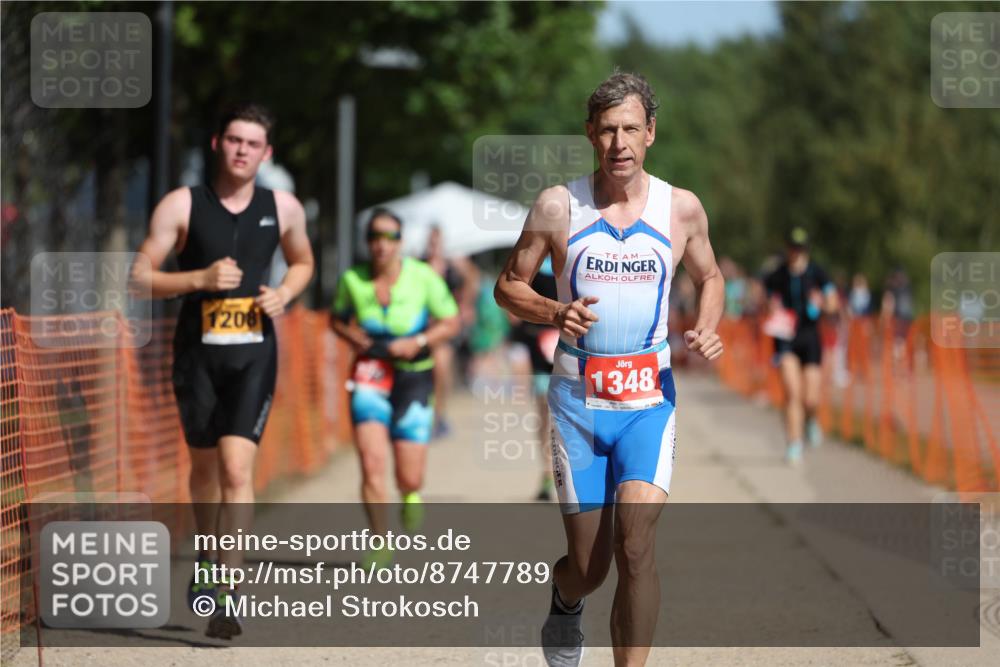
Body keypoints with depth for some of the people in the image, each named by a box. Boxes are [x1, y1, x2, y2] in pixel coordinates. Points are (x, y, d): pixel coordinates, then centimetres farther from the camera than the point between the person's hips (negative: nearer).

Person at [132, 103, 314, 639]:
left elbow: (302, 262, 21)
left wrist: (283, 294, -1)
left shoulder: (283, 208, 2)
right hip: (198, 351, 1)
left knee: (237, 468, -15)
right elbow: (141, 277, -5)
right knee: (204, 464, 15)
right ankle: (208, 560, 41)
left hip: (254, 354, -1)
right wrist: (200, 279, -20)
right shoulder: (182, 205, -4)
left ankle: (228, 594, -15)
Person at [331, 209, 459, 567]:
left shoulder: (423, 277, -9)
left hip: (413, 376, -1)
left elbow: (450, 322, -1)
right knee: (371, 464, -16)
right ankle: (381, 545, -4)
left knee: (409, 478, 0)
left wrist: (419, 342, -16)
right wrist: (360, 341, -6)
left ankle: (409, 494, 39)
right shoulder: (352, 280, -4)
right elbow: (337, 319, 13)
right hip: (370, 376, 1)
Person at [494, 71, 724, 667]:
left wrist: (709, 327, -2)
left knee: (636, 545, -19)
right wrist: (554, 314, -15)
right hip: (578, 399, 0)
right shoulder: (558, 206, -3)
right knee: (587, 567, 6)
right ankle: (565, 602, 43)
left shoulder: (682, 208, 1)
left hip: (649, 398, 0)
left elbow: (710, 277, 19)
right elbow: (509, 286, 6)